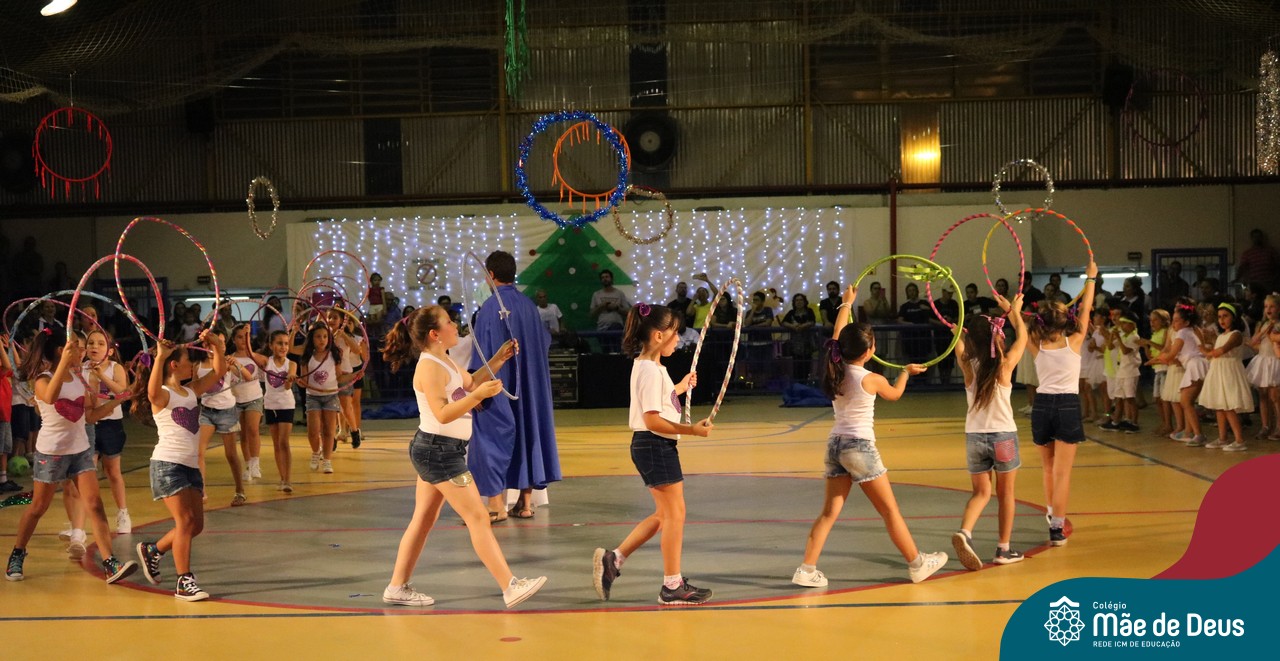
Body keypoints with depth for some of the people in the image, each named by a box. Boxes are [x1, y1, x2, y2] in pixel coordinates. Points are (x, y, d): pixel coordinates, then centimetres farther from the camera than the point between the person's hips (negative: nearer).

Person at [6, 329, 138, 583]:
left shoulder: (78, 378, 7)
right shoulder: (43, 379, -14)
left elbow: (90, 416, 12)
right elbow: (50, 397, -40)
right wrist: (64, 362, -47)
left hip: (80, 450, 5)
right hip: (51, 452, -5)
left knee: (94, 505, -6)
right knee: (38, 508, 8)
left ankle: (110, 564, -11)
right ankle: (16, 557, 30)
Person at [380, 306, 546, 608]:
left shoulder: (443, 362, 12)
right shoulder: (430, 367, -18)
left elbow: (469, 383, 25)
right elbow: (443, 414, -25)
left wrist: (498, 359, 17)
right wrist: (479, 395, -33)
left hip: (436, 450, 10)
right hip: (439, 450, -10)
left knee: (423, 520, 12)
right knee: (477, 517, -10)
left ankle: (397, 587, 17)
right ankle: (510, 587, -10)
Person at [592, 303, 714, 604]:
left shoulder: (649, 366, 12)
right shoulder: (650, 370, -19)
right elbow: (652, 420, -23)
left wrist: (680, 388, 27)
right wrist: (691, 430, -25)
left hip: (654, 447, 10)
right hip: (655, 445, -10)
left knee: (664, 515, 16)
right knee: (674, 514, -2)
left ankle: (613, 558, 15)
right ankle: (673, 586, 6)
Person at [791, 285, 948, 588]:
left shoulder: (835, 369, 0)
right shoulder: (872, 380, -13)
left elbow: (837, 335, 18)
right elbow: (894, 394, 11)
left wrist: (846, 304, 30)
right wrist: (906, 372, 29)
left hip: (835, 445, 6)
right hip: (860, 447, -6)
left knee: (829, 512, 6)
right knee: (890, 510, 7)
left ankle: (806, 570, -1)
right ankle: (917, 564, 19)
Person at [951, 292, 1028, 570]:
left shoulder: (968, 365, -8)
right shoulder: (1004, 365, -11)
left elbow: (958, 343, 12)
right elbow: (1022, 337, 5)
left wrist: (961, 329, 23)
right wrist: (1014, 312, 17)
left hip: (974, 437, 2)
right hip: (1003, 436, -2)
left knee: (981, 493, 11)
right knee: (1005, 493, 14)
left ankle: (965, 531, -16)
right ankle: (1004, 549, 19)